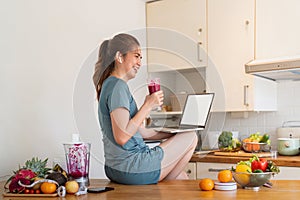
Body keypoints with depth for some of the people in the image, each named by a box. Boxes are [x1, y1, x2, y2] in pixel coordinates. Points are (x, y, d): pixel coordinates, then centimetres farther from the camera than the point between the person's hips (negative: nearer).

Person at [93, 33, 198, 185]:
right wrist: (148, 106, -18)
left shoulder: (110, 84, 16)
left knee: (182, 177, 25)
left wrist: (172, 134, 15)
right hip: (131, 169, -10)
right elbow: (122, 137, -25)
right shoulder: (118, 86, -16)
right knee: (191, 137, 6)